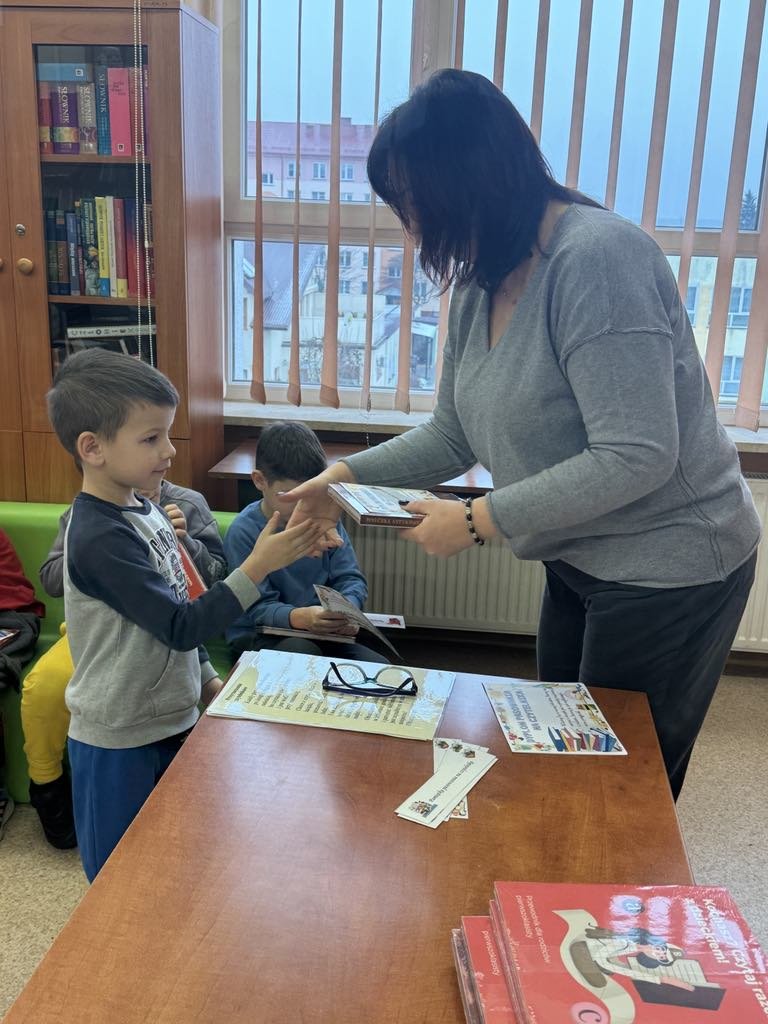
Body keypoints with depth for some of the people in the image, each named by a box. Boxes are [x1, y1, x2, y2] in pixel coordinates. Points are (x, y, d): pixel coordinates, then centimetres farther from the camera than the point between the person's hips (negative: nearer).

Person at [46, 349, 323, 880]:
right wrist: (258, 567, -30)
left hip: (169, 721, 8)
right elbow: (180, 626, -26)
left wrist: (202, 682, 14)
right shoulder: (100, 537, -25)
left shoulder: (145, 510, 2)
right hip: (119, 743, -8)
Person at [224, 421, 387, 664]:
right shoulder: (245, 532, -13)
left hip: (319, 634, 4)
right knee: (303, 651, -36)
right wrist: (300, 617, -37)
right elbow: (259, 608, -16)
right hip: (258, 636, -4)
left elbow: (350, 578, 4)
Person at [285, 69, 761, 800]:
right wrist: (347, 476, -3)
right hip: (582, 566, 9)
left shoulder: (595, 259, -24)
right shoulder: (480, 286, 3)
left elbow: (638, 457, -28)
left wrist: (479, 520, -23)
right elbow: (454, 434, 9)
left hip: (666, 570, -8)